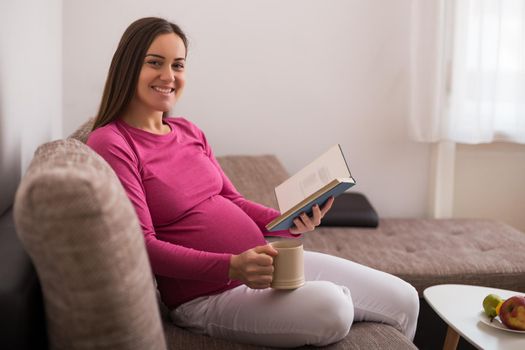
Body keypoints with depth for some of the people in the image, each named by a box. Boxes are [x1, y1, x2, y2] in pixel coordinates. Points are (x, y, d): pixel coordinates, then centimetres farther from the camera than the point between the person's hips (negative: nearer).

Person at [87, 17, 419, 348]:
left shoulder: (189, 132, 11)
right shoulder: (110, 144, -11)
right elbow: (142, 246, -16)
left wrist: (288, 223, -5)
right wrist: (232, 266, -27)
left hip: (266, 262, 8)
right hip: (207, 294, -7)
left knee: (404, 299, 3)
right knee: (330, 307, -33)